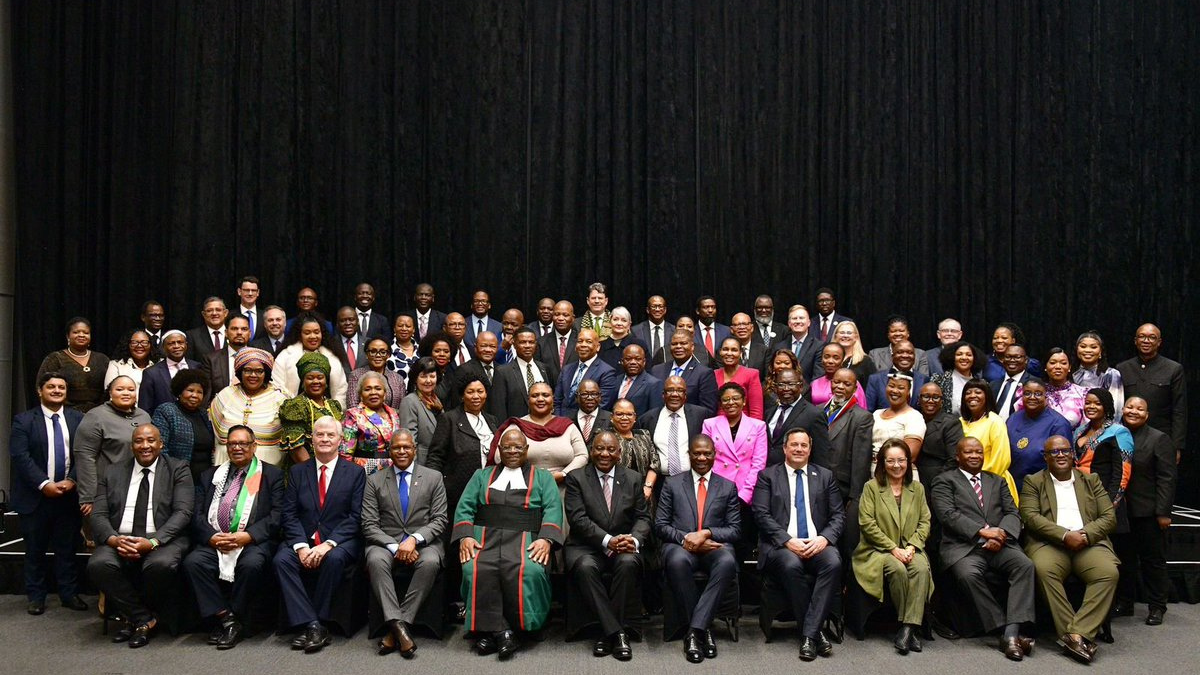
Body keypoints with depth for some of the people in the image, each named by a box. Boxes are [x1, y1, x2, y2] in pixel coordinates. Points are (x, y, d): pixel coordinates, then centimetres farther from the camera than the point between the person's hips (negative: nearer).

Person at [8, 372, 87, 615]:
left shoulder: (78, 419, 5)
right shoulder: (24, 421, -1)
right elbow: (20, 456, -9)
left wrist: (71, 481, -13)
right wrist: (44, 485, -17)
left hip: (69, 495, 2)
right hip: (36, 496, -1)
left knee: (67, 548, 8)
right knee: (35, 549, 8)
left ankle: (69, 593, 16)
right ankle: (35, 596, 19)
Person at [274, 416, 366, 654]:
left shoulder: (355, 473, 5)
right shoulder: (297, 471, 13)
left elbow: (355, 516, -4)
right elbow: (289, 514, 4)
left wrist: (328, 544, -18)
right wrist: (301, 546, -13)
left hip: (339, 542, -2)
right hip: (303, 540, 3)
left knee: (335, 558, -34)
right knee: (281, 559, -27)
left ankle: (311, 626, -21)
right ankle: (313, 626, -29)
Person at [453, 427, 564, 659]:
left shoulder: (542, 477, 21)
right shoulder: (482, 475, 26)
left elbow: (553, 509, 6)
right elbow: (464, 507, 13)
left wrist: (546, 538, -13)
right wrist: (465, 536, -6)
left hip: (524, 539, -1)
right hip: (484, 537, 1)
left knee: (529, 571, -33)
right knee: (475, 570, -32)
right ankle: (498, 631, -22)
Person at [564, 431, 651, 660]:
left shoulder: (633, 478, 11)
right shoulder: (576, 478, 4)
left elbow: (642, 518, 7)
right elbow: (577, 518, -8)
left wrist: (634, 540, -16)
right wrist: (608, 541, -21)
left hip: (623, 546, 2)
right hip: (586, 546, -1)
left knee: (628, 563, -32)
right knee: (585, 567, -34)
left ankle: (609, 632, -20)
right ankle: (617, 633, -27)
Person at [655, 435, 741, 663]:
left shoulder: (728, 487, 17)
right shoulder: (672, 484, 15)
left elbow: (735, 530, 9)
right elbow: (660, 525, 8)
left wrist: (706, 533, -10)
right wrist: (685, 539, -11)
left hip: (714, 545, 1)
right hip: (680, 544, 0)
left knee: (727, 562, -36)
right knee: (677, 561, -38)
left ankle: (694, 630, -32)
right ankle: (703, 629, -22)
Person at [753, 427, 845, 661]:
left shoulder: (825, 476, 18)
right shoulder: (768, 476, 10)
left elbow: (838, 514, 11)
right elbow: (762, 514, -1)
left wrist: (824, 538, -10)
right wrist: (788, 541, -15)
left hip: (817, 543, 2)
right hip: (781, 544, -2)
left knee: (833, 562, -31)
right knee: (792, 565, -35)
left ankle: (808, 635, -25)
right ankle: (816, 632, -17)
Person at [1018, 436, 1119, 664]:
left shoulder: (1091, 480, 21)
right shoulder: (1033, 482, 14)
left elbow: (1109, 517, 12)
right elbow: (1030, 516, -1)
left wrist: (1085, 534, -8)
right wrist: (1065, 535, -14)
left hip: (1089, 542, 2)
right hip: (1050, 543, -2)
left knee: (1109, 572, -29)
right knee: (1043, 569, -35)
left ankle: (1078, 634, -31)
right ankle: (1070, 634, -30)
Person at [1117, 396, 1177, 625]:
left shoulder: (1159, 439, -4)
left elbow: (1167, 478, -8)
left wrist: (1163, 512, -13)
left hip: (1147, 512, -4)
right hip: (1120, 511, 4)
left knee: (1153, 560, 7)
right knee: (1124, 559, 11)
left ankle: (1157, 607, 17)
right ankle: (1124, 603, 22)